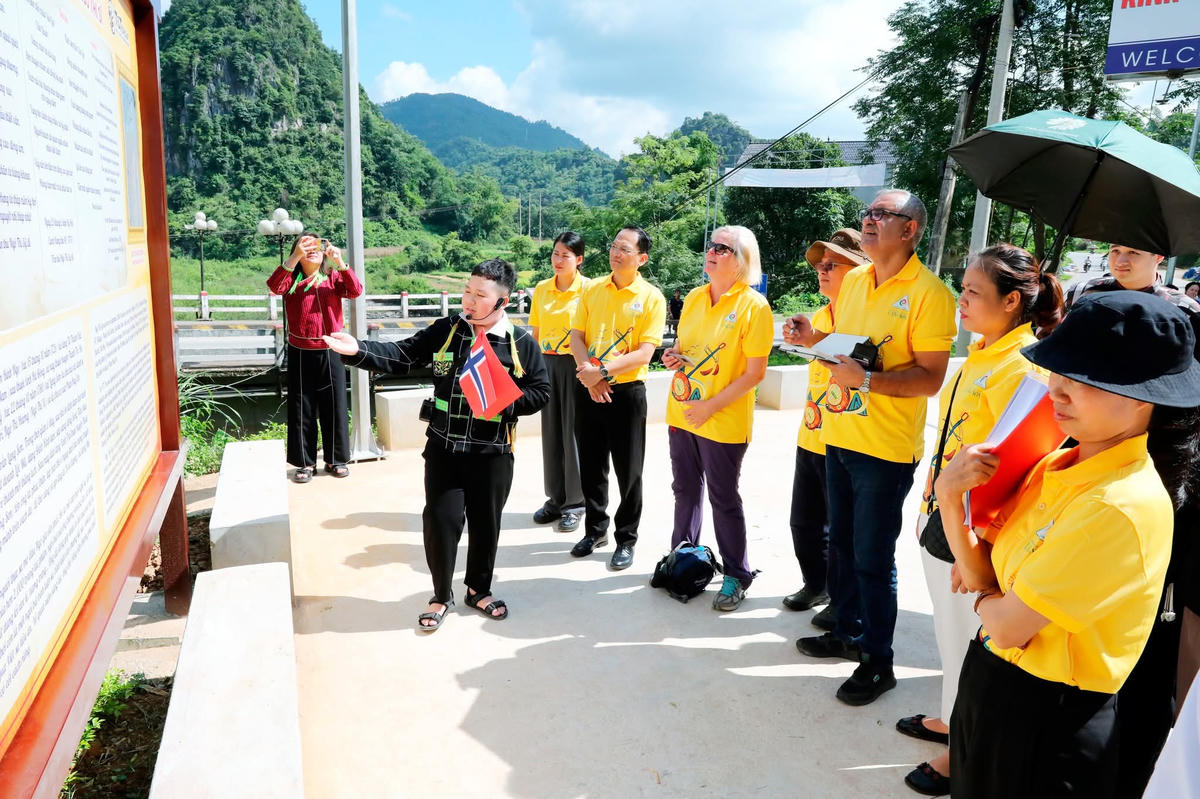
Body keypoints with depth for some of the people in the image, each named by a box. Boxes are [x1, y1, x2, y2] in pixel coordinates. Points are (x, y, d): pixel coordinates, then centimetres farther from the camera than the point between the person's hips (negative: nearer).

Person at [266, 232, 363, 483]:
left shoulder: (333, 278, 3)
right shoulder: (292, 279, 1)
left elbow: (355, 290, -14)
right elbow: (274, 286, -21)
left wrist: (340, 263, -26)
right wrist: (295, 257, -31)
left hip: (330, 352, 1)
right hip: (300, 354, 0)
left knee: (334, 406, 8)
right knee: (302, 408, 6)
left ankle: (335, 458, 22)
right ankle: (305, 462, 17)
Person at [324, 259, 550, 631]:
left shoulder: (522, 343, -4)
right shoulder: (445, 331, 0)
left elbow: (539, 392, 0)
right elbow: (401, 356, -3)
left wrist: (503, 402, -17)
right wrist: (358, 351, -18)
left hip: (493, 453, -1)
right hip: (444, 447, 1)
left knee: (486, 523, 10)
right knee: (441, 519, 1)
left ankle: (479, 589, 33)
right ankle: (441, 595, 22)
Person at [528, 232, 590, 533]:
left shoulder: (588, 288, -6)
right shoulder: (541, 289, 8)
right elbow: (535, 332, 13)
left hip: (575, 364, -5)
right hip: (547, 363, 5)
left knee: (573, 431, 0)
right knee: (550, 431, 10)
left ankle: (575, 502, 13)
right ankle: (556, 498, 23)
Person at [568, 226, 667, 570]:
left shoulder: (652, 298, -7)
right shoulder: (592, 289, 5)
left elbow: (645, 353, -14)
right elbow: (576, 336, 2)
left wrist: (604, 371, -22)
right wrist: (588, 371, -15)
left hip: (627, 391, -4)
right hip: (588, 389, 4)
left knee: (628, 471, 5)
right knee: (591, 466, 14)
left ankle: (626, 539, 20)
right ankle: (595, 529, 31)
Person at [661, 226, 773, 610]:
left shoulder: (753, 305, -13)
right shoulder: (694, 297, 7)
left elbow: (755, 373, -15)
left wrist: (710, 407, -19)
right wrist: (673, 356, -3)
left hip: (723, 423, -6)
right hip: (680, 414, 6)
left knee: (723, 499, 4)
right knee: (685, 490, 18)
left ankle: (737, 577, 21)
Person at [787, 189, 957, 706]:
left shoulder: (929, 292, -14)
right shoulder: (853, 280, 8)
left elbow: (930, 377, -18)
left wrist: (865, 379, -29)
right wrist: (813, 340, -1)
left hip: (886, 448, -7)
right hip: (839, 436, 7)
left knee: (873, 559, 3)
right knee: (841, 542, 20)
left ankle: (878, 661, 21)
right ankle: (848, 632, 39)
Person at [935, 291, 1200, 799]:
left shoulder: (1121, 505, -27)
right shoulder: (1058, 464, -1)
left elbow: (1007, 626, -25)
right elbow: (981, 573, -2)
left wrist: (985, 591, -4)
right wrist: (950, 493, -16)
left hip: (1044, 723, -7)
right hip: (992, 682, 7)